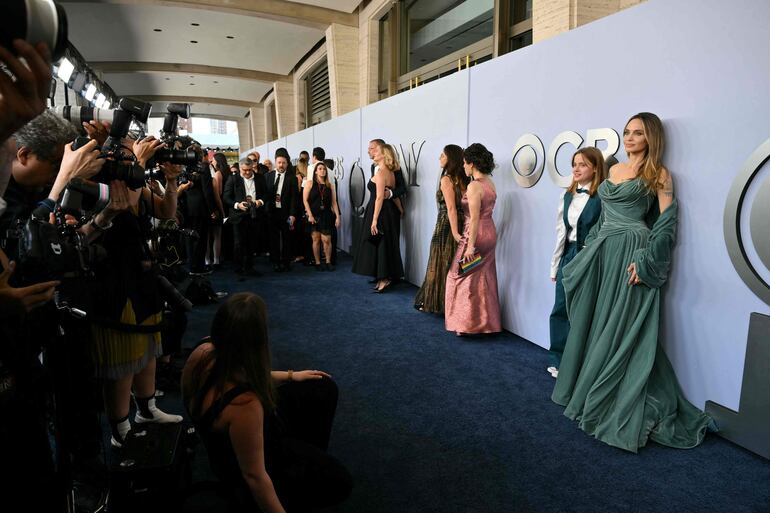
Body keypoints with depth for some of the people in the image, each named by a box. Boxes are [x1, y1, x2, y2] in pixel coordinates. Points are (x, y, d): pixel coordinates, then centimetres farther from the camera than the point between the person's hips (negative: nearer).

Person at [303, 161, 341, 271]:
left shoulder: (329, 185, 7)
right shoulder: (310, 184, 2)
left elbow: (334, 202, 5)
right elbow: (305, 200, -3)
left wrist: (337, 217, 0)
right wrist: (310, 215, -11)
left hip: (326, 216, 1)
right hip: (314, 215, -1)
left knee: (327, 240, -4)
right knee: (316, 239, 3)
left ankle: (328, 262, 9)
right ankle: (317, 263, 12)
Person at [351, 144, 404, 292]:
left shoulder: (381, 172, -15)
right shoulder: (390, 173, 12)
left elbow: (379, 197, -20)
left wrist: (374, 220, -21)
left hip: (379, 213, -9)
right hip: (388, 212, 9)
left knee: (379, 245, -2)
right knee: (385, 245, 12)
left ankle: (384, 279, 3)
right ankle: (384, 279, 19)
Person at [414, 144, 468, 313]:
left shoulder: (446, 179, -13)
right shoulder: (462, 179, 7)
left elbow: (451, 208, -19)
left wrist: (455, 233, -22)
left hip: (446, 226, -7)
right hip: (461, 225, 7)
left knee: (440, 264, 5)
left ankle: (435, 302, 17)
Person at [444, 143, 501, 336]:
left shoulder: (474, 186, -18)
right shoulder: (490, 183, 9)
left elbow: (474, 218, -21)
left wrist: (470, 246, -20)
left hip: (476, 234, -9)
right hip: (490, 233, 9)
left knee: (463, 278, 4)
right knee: (484, 280, 16)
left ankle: (466, 323, 10)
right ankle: (486, 322, 25)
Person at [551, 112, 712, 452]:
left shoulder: (658, 174, -3)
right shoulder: (614, 170, 16)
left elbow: (667, 220, -10)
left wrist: (645, 260, -19)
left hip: (632, 254, -6)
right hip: (602, 252, 7)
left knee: (622, 329, -4)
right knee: (593, 322, 11)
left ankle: (624, 404, 10)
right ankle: (588, 389, 26)